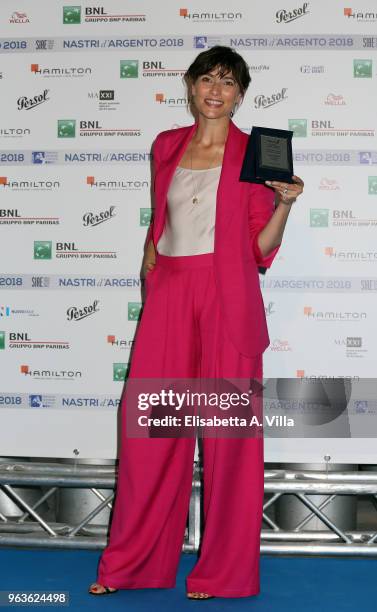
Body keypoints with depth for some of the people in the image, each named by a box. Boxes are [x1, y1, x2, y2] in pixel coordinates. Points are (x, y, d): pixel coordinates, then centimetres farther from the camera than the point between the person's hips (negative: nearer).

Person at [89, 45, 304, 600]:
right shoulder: (167, 146, 14)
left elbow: (260, 249, 1)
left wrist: (284, 203, -14)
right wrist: (150, 258, 10)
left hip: (227, 298, -3)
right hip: (169, 294, 4)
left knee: (227, 430, 0)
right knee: (149, 425, 4)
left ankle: (225, 571, 14)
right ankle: (133, 562, 18)